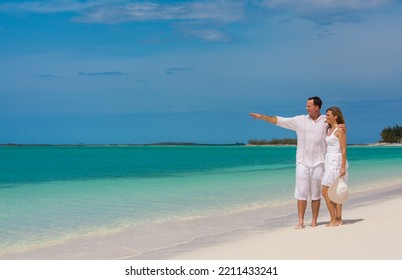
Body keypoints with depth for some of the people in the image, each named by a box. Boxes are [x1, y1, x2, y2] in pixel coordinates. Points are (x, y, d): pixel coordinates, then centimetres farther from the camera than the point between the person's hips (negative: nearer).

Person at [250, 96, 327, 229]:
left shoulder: (326, 121, 1)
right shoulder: (300, 120, 3)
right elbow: (280, 121, 2)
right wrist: (262, 116, -4)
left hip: (318, 163, -1)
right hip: (302, 162, 1)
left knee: (316, 194, 4)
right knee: (301, 193, -1)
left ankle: (314, 221, 11)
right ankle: (300, 221, 2)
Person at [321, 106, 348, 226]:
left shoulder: (340, 130, -11)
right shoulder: (329, 130, 15)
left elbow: (344, 150, -15)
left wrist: (343, 167, -20)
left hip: (336, 162, -9)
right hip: (329, 162, 9)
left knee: (325, 192, -11)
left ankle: (333, 220, -7)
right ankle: (339, 219, 12)